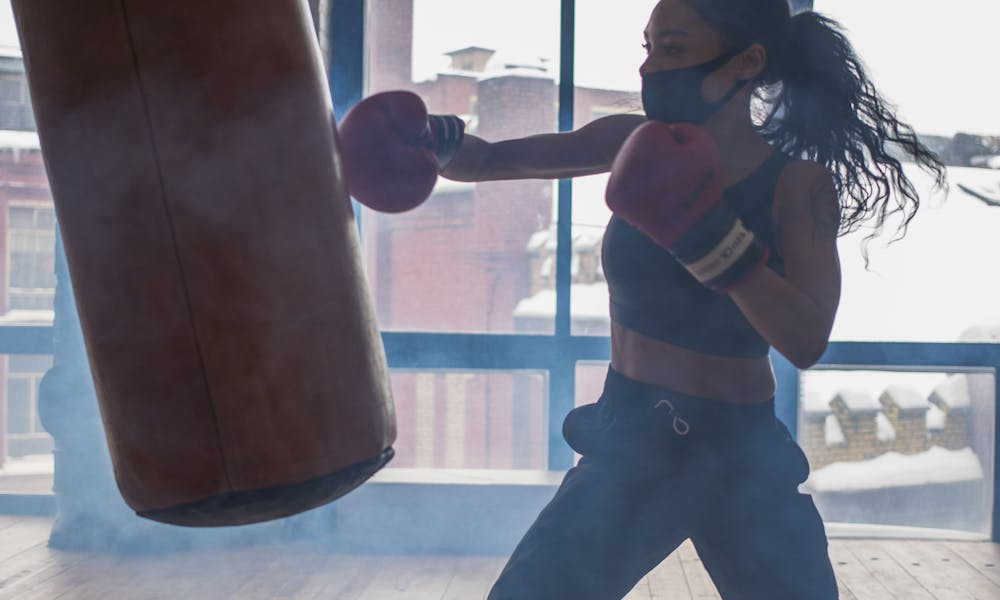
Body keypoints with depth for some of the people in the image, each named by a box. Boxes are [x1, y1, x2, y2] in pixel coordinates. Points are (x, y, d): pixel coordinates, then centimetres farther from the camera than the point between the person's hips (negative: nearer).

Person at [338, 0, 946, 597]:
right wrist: (433, 141, -23)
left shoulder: (797, 184, -11)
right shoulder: (637, 144, -2)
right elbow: (489, 159, -1)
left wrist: (710, 236, -35)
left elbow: (806, 340, -23)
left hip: (740, 461, -2)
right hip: (626, 444, 2)